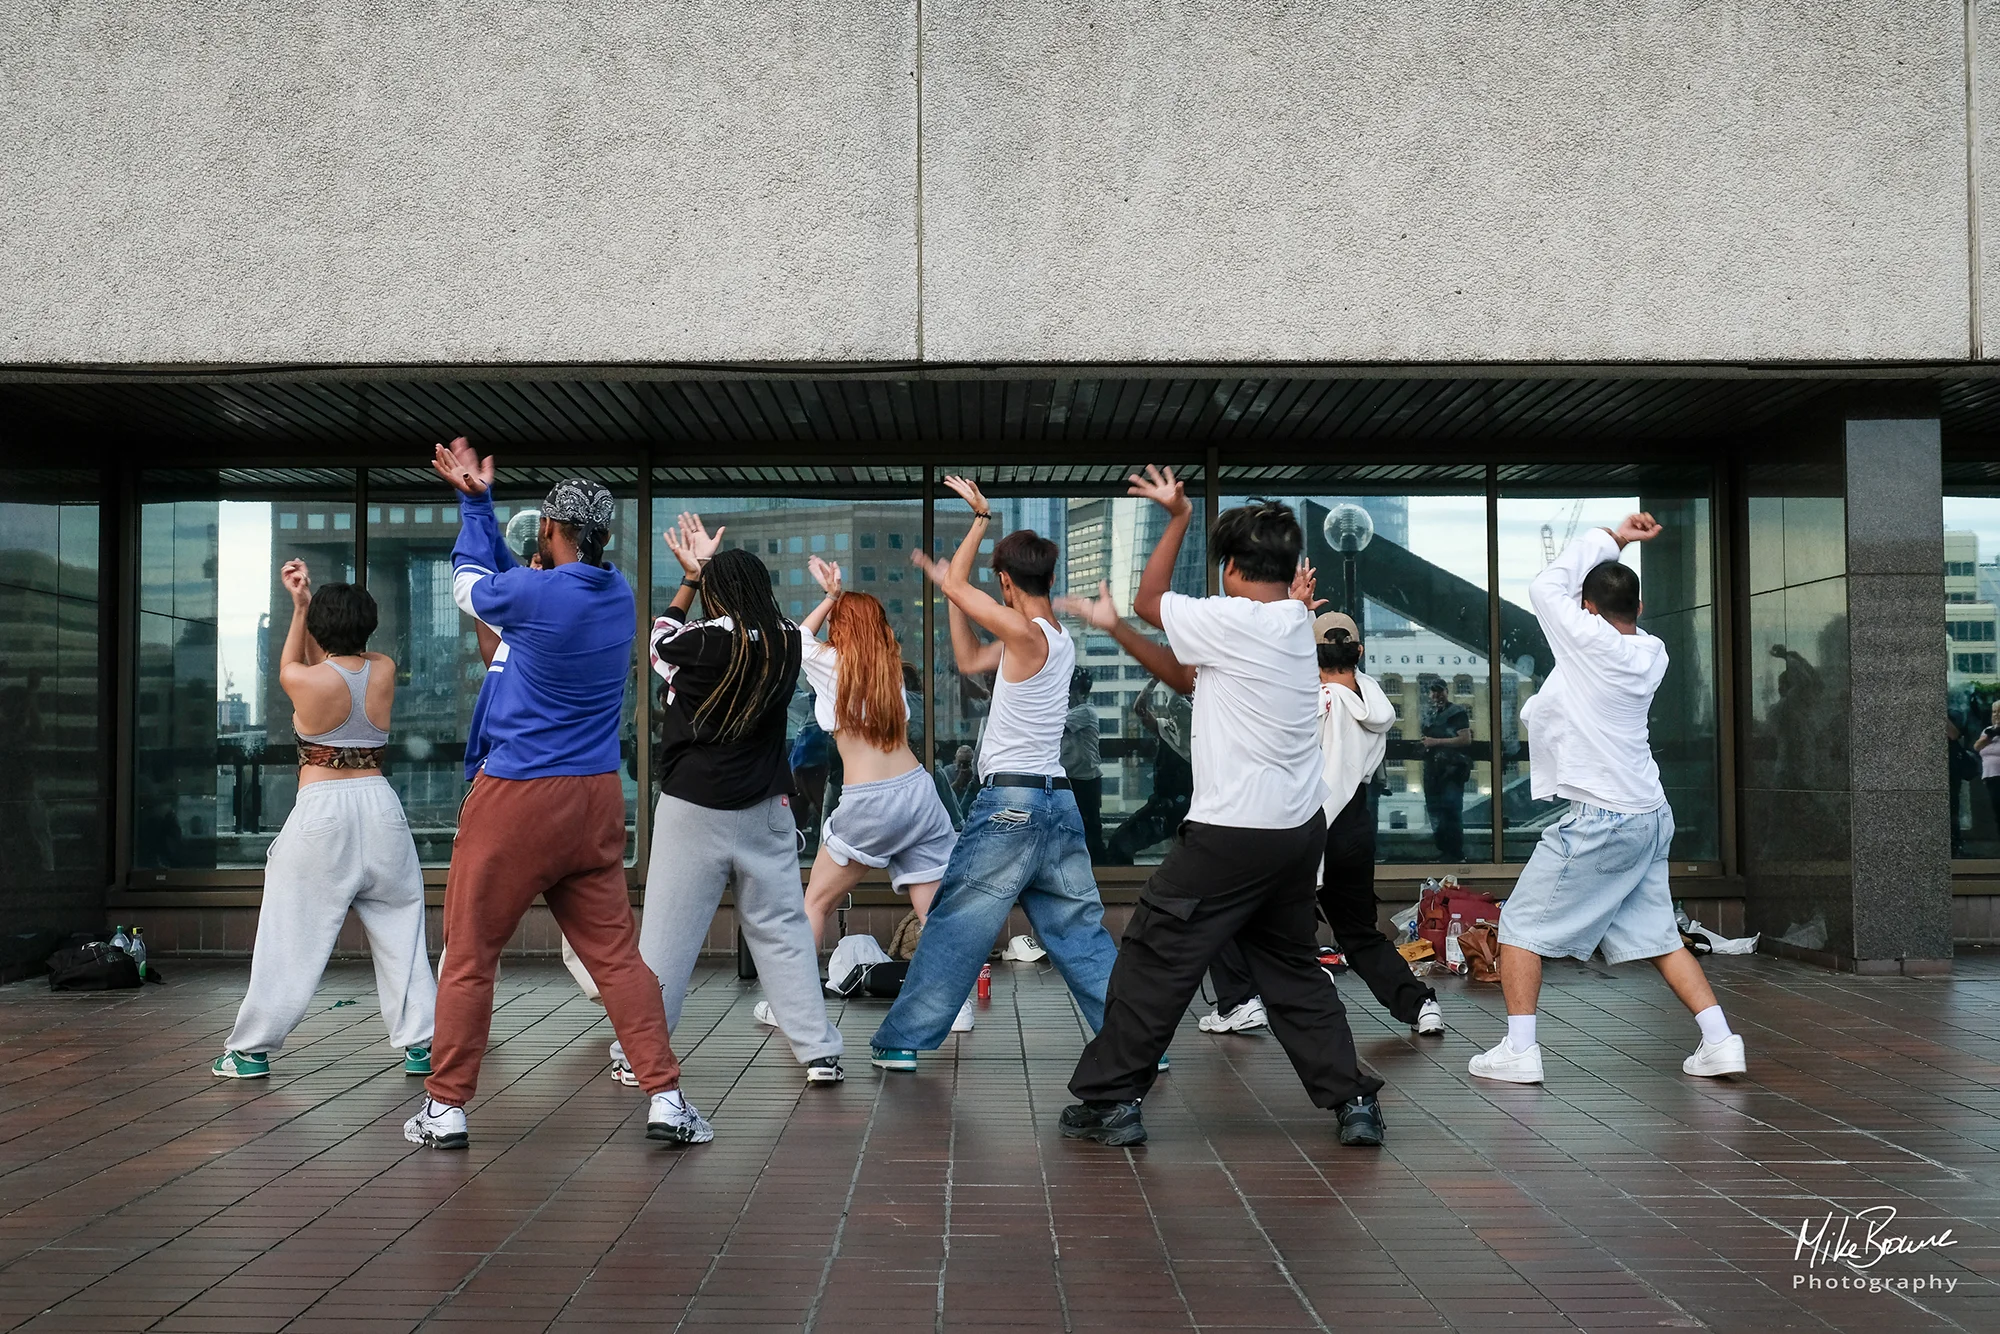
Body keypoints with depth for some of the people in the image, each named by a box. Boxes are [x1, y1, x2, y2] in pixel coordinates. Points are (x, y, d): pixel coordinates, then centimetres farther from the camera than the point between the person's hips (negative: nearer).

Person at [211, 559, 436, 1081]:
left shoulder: (305, 681, -9)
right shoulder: (384, 671, 2)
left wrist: (300, 607, 17)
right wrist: (307, 599, 15)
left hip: (320, 810, -3)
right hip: (378, 804, 3)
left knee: (292, 934, 5)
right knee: (399, 928, 9)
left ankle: (252, 1049, 14)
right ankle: (420, 1043, 8)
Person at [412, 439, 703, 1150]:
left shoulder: (535, 594, -14)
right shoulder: (618, 594, 6)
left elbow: (470, 584, 8)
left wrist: (475, 502, 21)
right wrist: (477, 501, 24)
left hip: (515, 797, -5)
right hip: (595, 799, 6)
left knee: (469, 953, 7)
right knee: (615, 951, 7)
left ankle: (446, 1107, 14)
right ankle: (665, 1096, 2)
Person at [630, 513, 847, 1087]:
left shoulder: (703, 642, -12)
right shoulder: (788, 642, -2)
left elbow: (661, 642, 10)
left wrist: (693, 576, 15)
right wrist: (709, 569, 15)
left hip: (693, 808, -3)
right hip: (765, 810, 3)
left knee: (666, 934, 4)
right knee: (782, 930, 8)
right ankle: (819, 1050, 7)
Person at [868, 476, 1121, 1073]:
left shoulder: (1025, 634, -12)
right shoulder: (1058, 639, 13)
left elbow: (956, 584, -7)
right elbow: (969, 661, 20)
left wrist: (981, 518, 4)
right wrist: (945, 583, 20)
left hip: (1010, 804, -8)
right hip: (1059, 802, 8)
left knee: (954, 927, 1)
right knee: (1081, 930, 11)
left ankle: (902, 1041, 9)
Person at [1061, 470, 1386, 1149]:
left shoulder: (1228, 621, -14)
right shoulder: (1299, 621, 8)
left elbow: (1148, 601, 3)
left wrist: (1178, 519, 9)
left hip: (1228, 837, -7)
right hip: (1300, 831, 8)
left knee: (1154, 961, 3)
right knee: (1294, 970, 19)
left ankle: (1111, 1101, 7)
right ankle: (1353, 1100, 17)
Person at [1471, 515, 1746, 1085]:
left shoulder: (1593, 643, -15)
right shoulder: (1651, 654, 6)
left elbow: (1546, 588, -4)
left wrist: (1609, 538, 1)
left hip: (1600, 819, -8)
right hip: (1650, 815, 8)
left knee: (1520, 927, 3)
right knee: (1656, 935, 15)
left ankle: (1518, 1051, 1)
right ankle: (1719, 1040, 10)